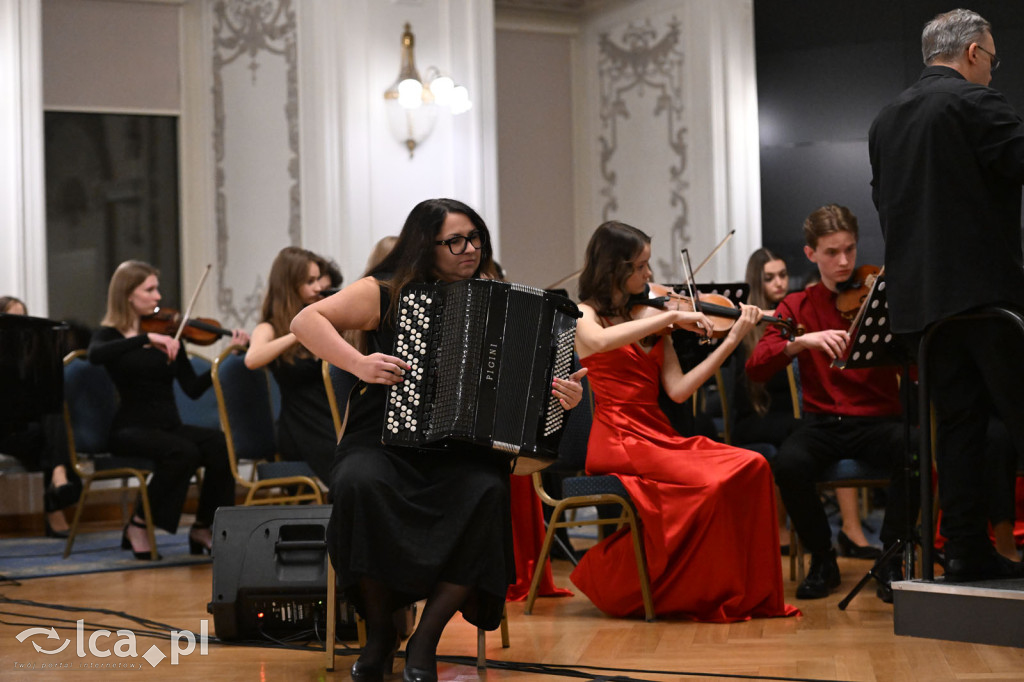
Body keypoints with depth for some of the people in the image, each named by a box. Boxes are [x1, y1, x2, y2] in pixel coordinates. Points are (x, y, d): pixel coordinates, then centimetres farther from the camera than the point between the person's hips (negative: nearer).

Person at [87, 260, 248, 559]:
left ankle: (203, 528, -10)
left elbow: (193, 389, 4)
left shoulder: (167, 334, 13)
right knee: (183, 452, -34)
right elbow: (95, 356, -24)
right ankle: (139, 526, -15)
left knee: (220, 443, -26)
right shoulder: (110, 334, 2)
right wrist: (146, 339, -30)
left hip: (169, 427, 4)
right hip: (132, 430, -4)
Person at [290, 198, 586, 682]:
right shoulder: (385, 293, 5)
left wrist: (565, 396, -8)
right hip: (384, 443, -1)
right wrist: (357, 363, -18)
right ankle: (379, 632, -17)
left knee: (487, 493, -33)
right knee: (360, 484, -36)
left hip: (461, 454, 2)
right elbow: (306, 321, -3)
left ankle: (426, 639, -21)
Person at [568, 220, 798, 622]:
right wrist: (672, 316, -21)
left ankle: (750, 594, -14)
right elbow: (601, 341, -25)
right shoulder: (584, 315, 2)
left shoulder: (651, 318, 17)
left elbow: (678, 390, 6)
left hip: (659, 435, 6)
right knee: (710, 482, -29)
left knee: (752, 467, -18)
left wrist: (733, 340, -1)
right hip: (618, 442, -6)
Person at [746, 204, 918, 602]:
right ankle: (822, 559, -7)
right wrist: (803, 340, -22)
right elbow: (756, 368, -5)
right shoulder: (797, 307, 9)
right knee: (787, 464, -32)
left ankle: (890, 560, -13)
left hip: (878, 420, -1)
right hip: (822, 421, 1)